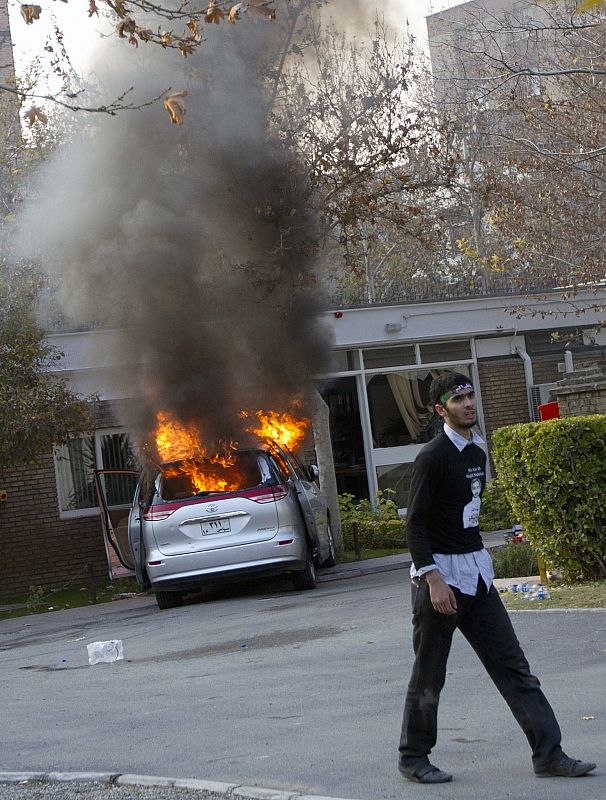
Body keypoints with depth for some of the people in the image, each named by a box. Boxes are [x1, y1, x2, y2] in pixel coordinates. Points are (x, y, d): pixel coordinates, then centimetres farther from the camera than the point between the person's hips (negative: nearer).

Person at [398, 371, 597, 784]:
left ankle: (549, 753, 6)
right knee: (429, 677, 2)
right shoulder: (434, 456, -13)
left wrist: (477, 560, 18)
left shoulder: (477, 453, 12)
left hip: (477, 572, 8)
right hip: (439, 572, -8)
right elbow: (415, 523, -16)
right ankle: (413, 758, 17)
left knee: (513, 666, 4)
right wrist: (433, 579, -22)